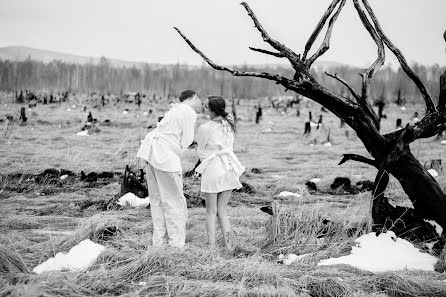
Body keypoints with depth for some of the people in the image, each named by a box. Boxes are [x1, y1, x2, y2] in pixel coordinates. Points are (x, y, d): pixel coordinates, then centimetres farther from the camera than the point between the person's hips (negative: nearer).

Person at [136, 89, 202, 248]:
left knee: (157, 200, 15)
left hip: (151, 151, 9)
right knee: (174, 201, -1)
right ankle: (176, 245, 2)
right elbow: (186, 142, -7)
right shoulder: (189, 113, -7)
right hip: (165, 156, -9)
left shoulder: (176, 109, 19)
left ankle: (158, 243, 19)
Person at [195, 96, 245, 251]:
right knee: (222, 210, 13)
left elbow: (201, 151, -1)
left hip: (212, 169, -5)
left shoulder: (205, 128, -14)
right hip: (228, 168, 5)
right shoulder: (229, 123, 2)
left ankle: (212, 246, 5)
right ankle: (229, 247, 8)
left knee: (211, 211, 8)